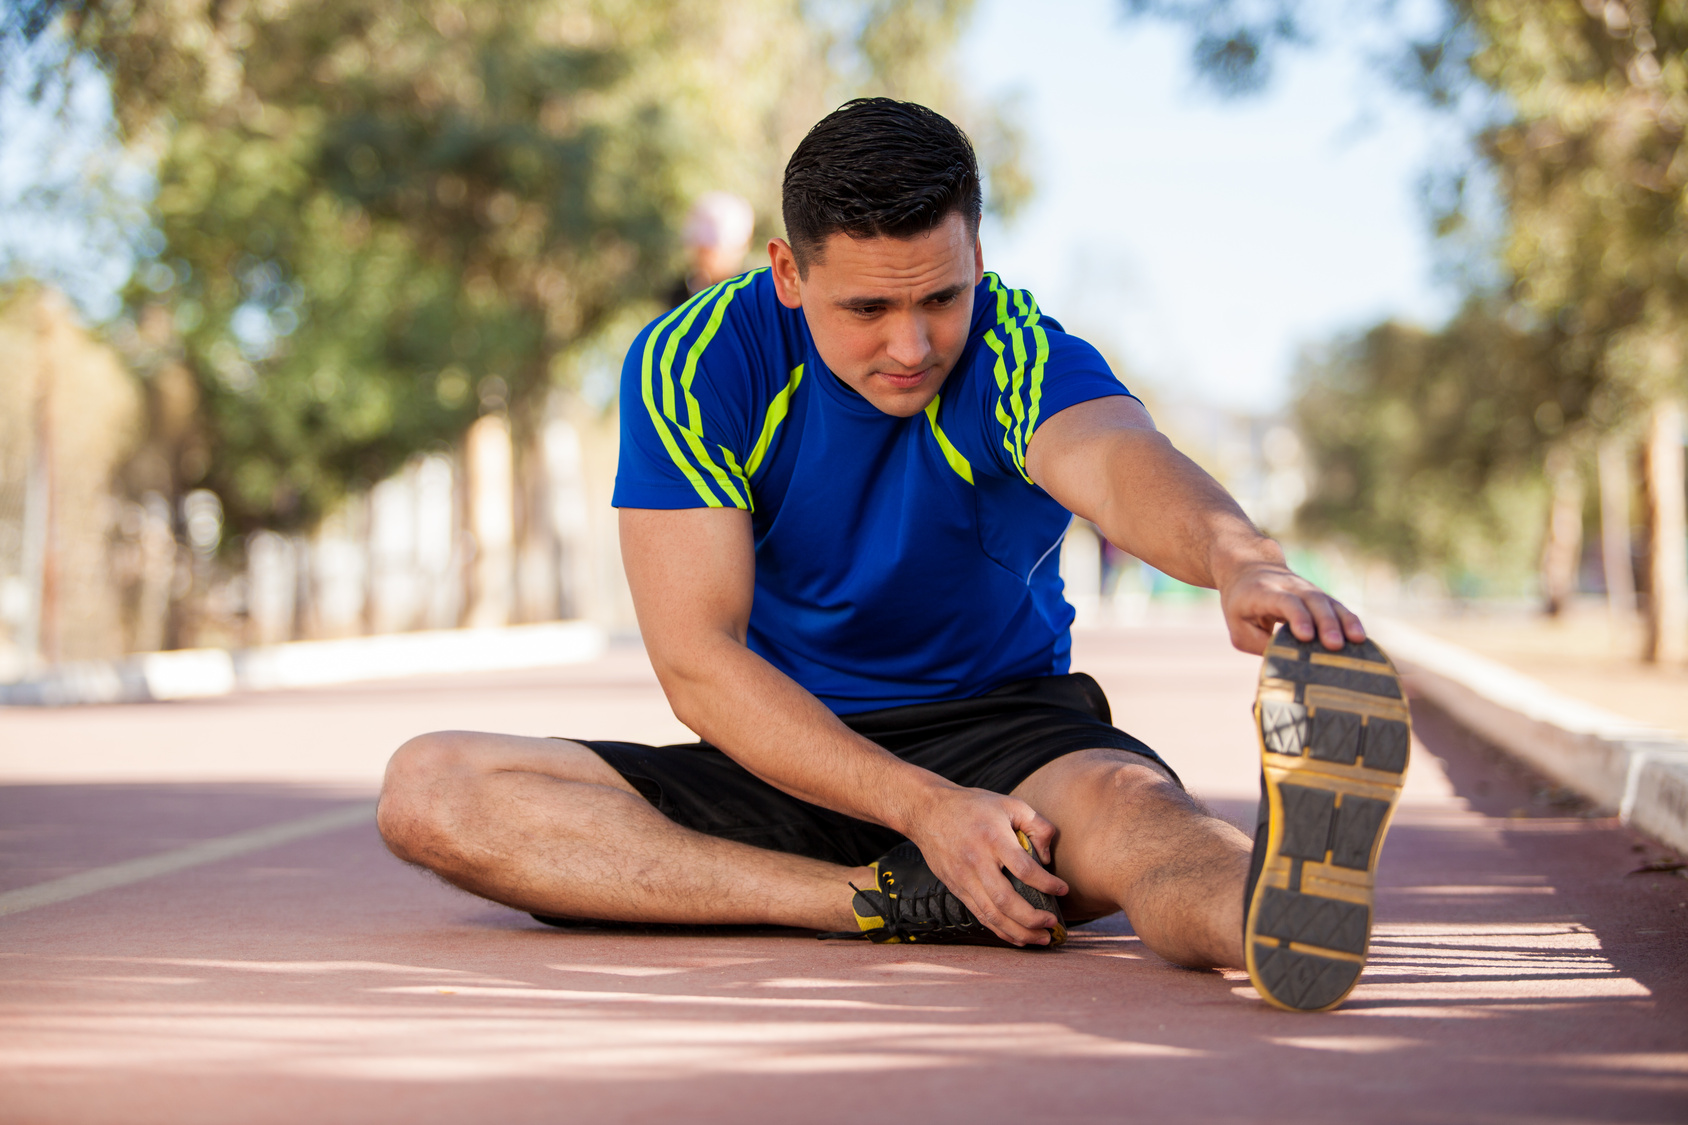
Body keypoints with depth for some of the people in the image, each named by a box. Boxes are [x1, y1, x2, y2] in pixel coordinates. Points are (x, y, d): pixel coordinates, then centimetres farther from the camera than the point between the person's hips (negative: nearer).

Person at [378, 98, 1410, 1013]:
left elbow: (1120, 460, -39)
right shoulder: (690, 368, -11)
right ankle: (895, 902, -34)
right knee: (432, 791, -22)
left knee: (1131, 804, -36)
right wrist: (924, 807, -29)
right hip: (785, 763, 2)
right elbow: (696, 660, -16)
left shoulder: (1015, 357, -15)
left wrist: (1238, 558, -65)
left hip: (1006, 732, -2)